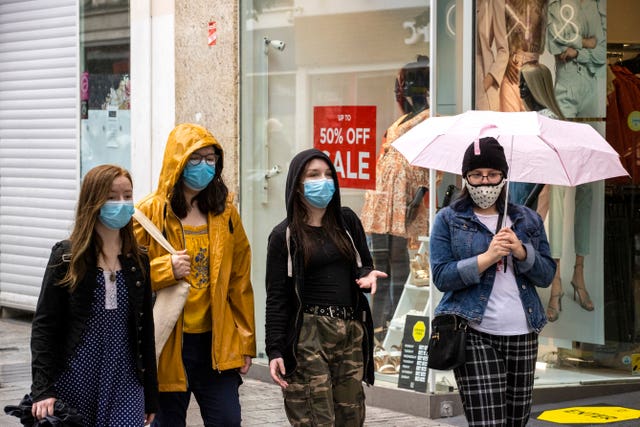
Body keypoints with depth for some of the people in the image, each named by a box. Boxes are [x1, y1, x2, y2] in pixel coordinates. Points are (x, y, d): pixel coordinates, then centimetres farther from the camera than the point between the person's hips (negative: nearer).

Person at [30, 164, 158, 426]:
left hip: (125, 385, 2)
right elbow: (43, 326, -4)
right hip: (72, 384, -2)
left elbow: (145, 330, 12)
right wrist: (42, 389, -14)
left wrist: (150, 397, 11)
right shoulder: (67, 257, -2)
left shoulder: (138, 261, 8)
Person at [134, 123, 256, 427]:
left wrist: (245, 341, 8)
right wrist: (166, 270, -20)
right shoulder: (150, 213, -4)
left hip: (217, 342, 3)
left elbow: (240, 281, 10)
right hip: (169, 344, -3)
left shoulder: (225, 212, 8)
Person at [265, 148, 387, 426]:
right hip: (308, 333, -5)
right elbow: (276, 298, -2)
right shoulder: (284, 235, -1)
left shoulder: (347, 221, 11)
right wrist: (275, 350, -9)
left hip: (351, 332, 5)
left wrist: (368, 276, -8)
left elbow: (365, 266, 18)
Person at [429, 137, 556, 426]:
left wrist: (522, 252, -8)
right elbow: (441, 277, -5)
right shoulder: (448, 220, 5)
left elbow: (547, 275, 10)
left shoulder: (528, 220, 15)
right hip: (475, 336, -4)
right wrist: (486, 258, -15)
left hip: (522, 336, 4)